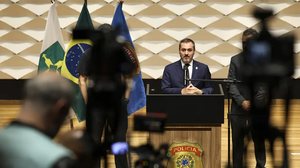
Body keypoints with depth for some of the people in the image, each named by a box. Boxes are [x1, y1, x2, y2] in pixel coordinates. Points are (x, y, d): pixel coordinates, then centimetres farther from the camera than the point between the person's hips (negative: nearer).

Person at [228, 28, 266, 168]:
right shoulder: (235, 60, 5)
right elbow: (231, 84, -2)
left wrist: (253, 103, -14)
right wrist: (242, 102, -14)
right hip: (238, 111, 1)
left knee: (259, 142, 8)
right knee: (237, 143, 6)